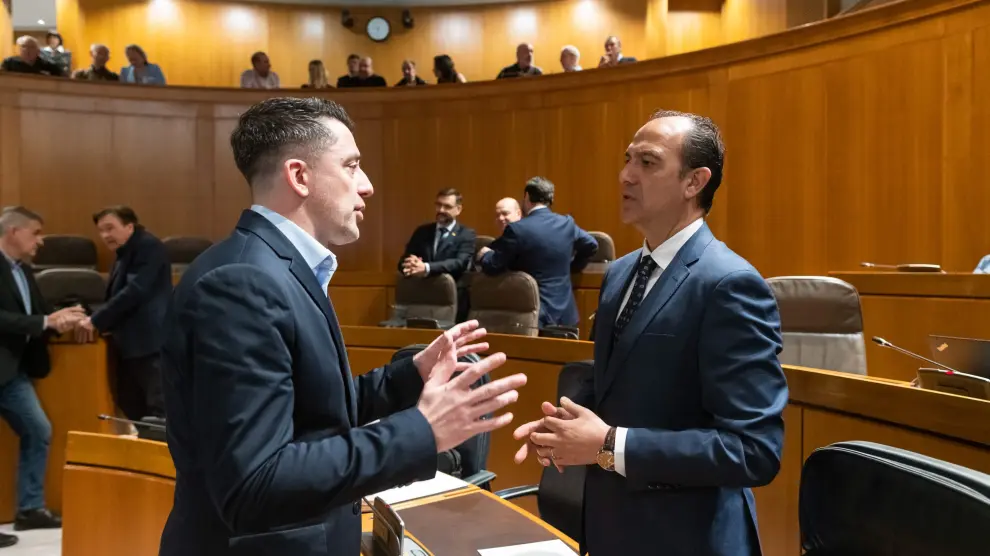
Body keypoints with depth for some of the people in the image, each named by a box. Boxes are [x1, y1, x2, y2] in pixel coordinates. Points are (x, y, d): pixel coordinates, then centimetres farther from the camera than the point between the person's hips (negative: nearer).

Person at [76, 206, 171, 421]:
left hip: (150, 343, -10)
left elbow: (135, 291, -21)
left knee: (160, 411, -11)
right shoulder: (124, 254, 19)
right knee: (132, 409, 12)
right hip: (131, 345, 10)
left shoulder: (148, 246, -10)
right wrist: (100, 323, 7)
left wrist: (96, 321, -18)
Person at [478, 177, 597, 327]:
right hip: (565, 313, 6)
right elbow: (591, 244, 15)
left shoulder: (517, 228, -14)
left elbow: (493, 267, -10)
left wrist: (484, 255, 13)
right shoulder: (567, 223, 4)